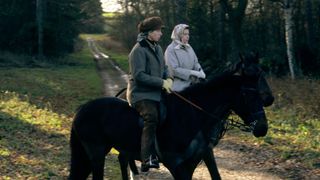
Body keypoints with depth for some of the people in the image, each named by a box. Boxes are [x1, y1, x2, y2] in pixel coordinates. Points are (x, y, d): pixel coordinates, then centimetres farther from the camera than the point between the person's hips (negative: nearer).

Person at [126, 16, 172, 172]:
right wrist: (161, 82, -20)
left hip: (156, 93, 10)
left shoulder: (157, 48, 14)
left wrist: (168, 78, 0)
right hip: (141, 94, -10)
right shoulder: (139, 50, -13)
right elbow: (139, 75, -20)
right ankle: (147, 159, -35)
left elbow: (164, 67, 23)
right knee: (151, 117, -31)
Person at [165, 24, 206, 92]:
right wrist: (193, 73, -19)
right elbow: (174, 70, -17)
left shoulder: (189, 48, 11)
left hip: (191, 85, 6)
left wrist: (200, 71, -8)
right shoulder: (171, 50, -9)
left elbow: (196, 63, 16)